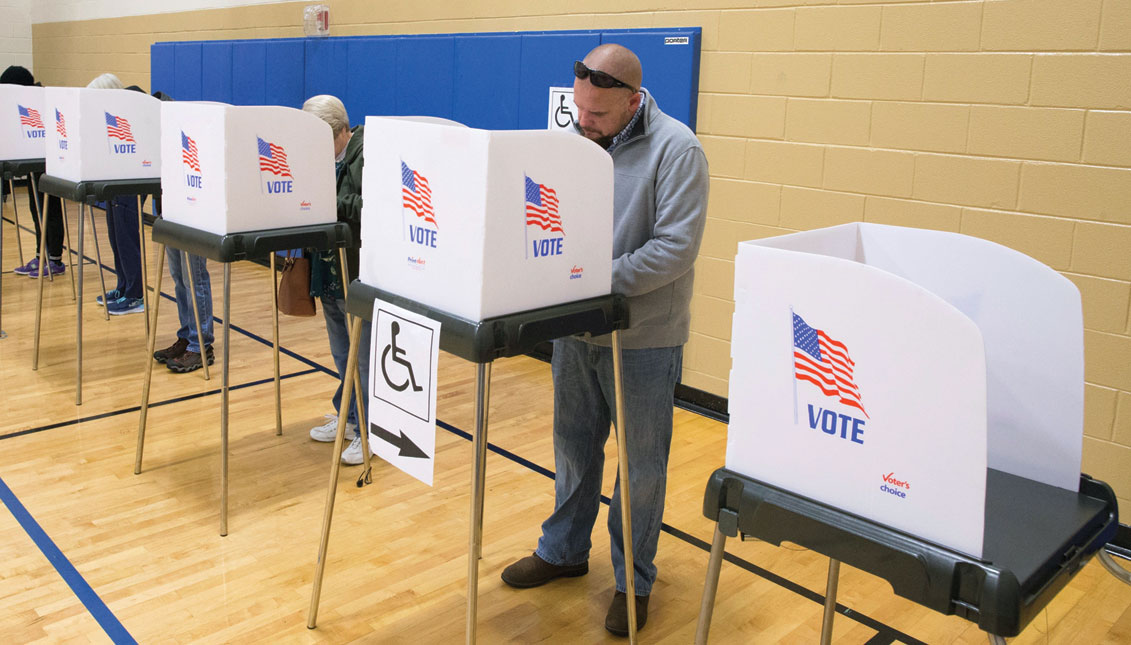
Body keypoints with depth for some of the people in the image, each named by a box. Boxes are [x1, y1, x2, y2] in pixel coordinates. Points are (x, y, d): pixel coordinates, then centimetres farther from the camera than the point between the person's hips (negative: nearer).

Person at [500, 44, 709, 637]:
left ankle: (632, 580, 26)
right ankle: (563, 551, 38)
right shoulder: (573, 139, 5)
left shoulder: (675, 150, -14)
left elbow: (676, 246, -21)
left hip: (643, 338, -5)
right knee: (574, 446, 19)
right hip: (576, 330, 6)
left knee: (641, 463, 8)